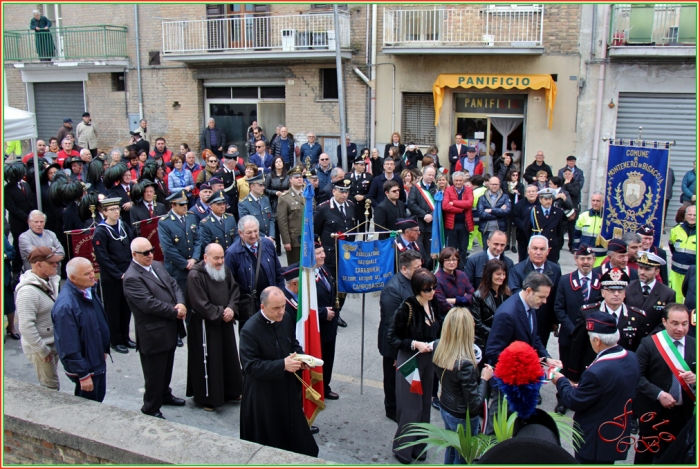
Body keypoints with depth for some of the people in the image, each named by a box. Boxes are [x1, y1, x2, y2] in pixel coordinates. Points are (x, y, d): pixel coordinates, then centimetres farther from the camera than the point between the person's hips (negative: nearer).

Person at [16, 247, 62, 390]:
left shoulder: (50, 281, 2)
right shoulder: (28, 291, -25)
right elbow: (26, 326, -26)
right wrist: (42, 350, -20)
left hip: (54, 343, 8)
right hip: (41, 347, -8)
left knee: (52, 384, 20)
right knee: (51, 387, 1)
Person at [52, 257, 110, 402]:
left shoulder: (89, 290, -3)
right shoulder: (65, 305, -30)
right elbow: (69, 346, -26)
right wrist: (83, 375, -21)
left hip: (98, 361, 8)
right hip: (85, 367, -8)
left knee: (99, 398, 23)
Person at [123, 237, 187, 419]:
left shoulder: (157, 265, 7)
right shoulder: (132, 278, -20)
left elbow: (174, 285, 8)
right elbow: (149, 304, -26)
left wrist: (181, 304, -12)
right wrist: (175, 311, -17)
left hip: (169, 330, 8)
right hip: (153, 334, -8)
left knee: (167, 368, 25)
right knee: (154, 374, 7)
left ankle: (165, 395, 46)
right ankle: (151, 409, 23)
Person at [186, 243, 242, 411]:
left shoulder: (226, 271, 3)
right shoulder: (195, 276, -18)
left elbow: (234, 291, 5)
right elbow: (200, 304, -21)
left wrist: (231, 309, -13)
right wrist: (220, 313, -16)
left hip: (225, 323, 7)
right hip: (205, 326, -7)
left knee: (229, 358, 16)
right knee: (208, 361, 2)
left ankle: (230, 391, 33)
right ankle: (207, 397, 17)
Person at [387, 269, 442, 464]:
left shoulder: (433, 304, -1)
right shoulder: (407, 308, -22)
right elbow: (392, 337, -16)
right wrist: (414, 344, -25)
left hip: (428, 361, 7)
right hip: (410, 362, -7)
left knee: (424, 405, 16)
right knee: (411, 407, 1)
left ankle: (419, 447, 32)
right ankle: (402, 448, 20)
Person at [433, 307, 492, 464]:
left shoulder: (438, 347, -13)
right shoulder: (465, 364, -34)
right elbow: (475, 405, -25)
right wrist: (484, 379, -14)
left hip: (445, 409, 7)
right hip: (463, 418, -7)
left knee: (451, 451, 28)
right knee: (462, 458, 16)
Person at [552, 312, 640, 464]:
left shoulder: (596, 372, -34)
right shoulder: (632, 358, -8)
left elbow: (574, 402, -21)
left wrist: (561, 381, -4)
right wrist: (581, 388, 9)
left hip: (595, 440, -7)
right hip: (619, 436, 8)